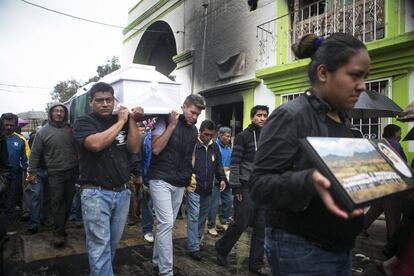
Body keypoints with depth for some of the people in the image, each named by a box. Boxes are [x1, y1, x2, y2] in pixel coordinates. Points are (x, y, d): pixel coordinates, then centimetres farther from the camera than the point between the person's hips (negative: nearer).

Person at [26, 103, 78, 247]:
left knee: (68, 201, 11)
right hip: (55, 173, -3)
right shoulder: (43, 131, -3)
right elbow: (35, 153, 0)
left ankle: (60, 228, 27)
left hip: (72, 171, 3)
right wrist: (32, 172, -2)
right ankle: (59, 233, 7)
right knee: (56, 202, -1)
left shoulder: (70, 129, 3)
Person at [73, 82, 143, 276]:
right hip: (95, 193, -5)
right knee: (100, 246, -3)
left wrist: (132, 121, -9)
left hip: (122, 192, 5)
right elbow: (96, 144, -24)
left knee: (113, 242, 17)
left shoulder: (121, 121, 8)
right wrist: (121, 122, -15)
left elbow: (134, 148, -1)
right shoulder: (83, 122, -5)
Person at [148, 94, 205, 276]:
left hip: (179, 184, 6)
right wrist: (171, 126, -18)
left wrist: (190, 174, 11)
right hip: (161, 180, -6)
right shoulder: (165, 122, -7)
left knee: (167, 224, 13)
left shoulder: (193, 130, 11)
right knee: (166, 223, -12)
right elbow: (156, 149, -16)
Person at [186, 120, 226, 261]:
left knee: (202, 217, 16)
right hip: (194, 188, -6)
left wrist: (222, 178, -1)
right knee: (193, 217, -5)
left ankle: (197, 240, 32)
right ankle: (193, 248, 2)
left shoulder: (214, 147, 8)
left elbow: (218, 164, 14)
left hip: (208, 189, 6)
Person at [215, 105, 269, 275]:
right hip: (246, 188, -5)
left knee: (262, 228, 7)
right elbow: (234, 163, -8)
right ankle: (221, 249, 27)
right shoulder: (243, 136, -5)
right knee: (241, 224, 1)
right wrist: (235, 187, -12)